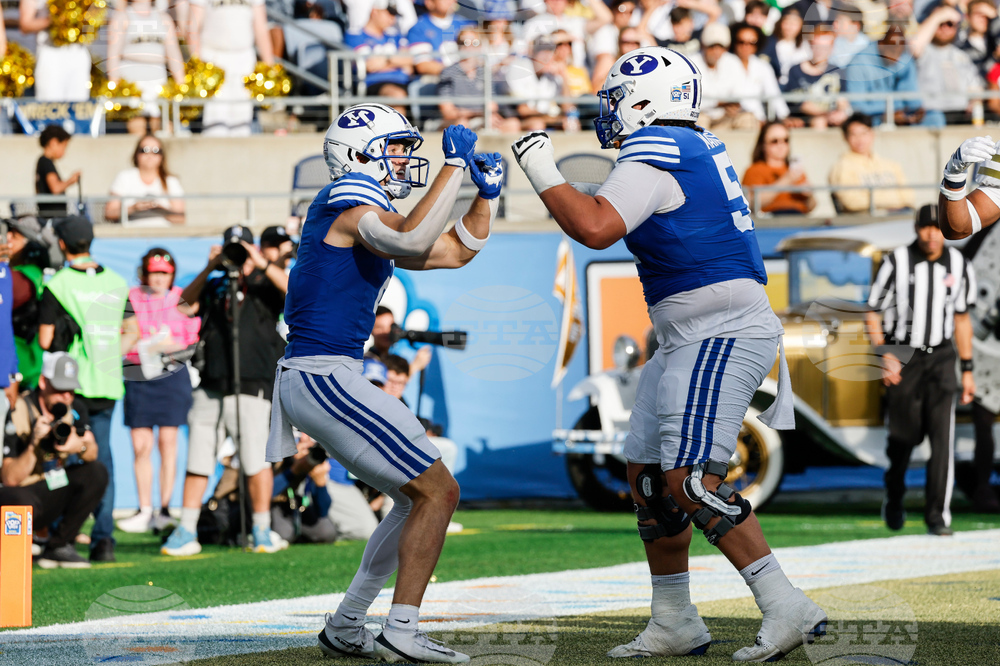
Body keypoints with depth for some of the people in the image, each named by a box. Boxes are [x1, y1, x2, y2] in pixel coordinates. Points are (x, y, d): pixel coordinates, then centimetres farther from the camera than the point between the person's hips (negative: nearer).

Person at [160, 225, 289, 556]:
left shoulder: (264, 286, 6)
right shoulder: (214, 287, 17)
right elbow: (185, 306, 5)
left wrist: (263, 264, -14)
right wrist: (209, 269, -2)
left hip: (250, 389, -4)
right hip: (210, 389, 4)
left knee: (255, 461, -8)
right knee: (196, 462, 4)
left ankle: (262, 531, 3)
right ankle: (186, 533, 8)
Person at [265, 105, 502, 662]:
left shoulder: (367, 216, 20)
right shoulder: (351, 206, -10)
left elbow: (455, 253, 28)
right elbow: (415, 243, -31)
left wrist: (487, 193, 14)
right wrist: (455, 163, -25)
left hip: (315, 381, 10)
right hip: (325, 378, -10)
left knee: (419, 498, 17)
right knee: (438, 492, -8)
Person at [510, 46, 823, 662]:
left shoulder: (654, 153, -14)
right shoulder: (698, 148, 15)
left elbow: (595, 229, -25)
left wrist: (542, 172, -12)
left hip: (722, 335, -10)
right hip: (692, 340, 10)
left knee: (692, 480, -17)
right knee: (649, 475, 12)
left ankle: (786, 608, -17)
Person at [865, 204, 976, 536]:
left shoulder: (959, 266, 2)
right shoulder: (896, 263, -7)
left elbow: (962, 319, 13)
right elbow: (873, 313, -3)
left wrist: (967, 371, 13)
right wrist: (884, 356, -16)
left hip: (940, 359, 2)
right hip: (902, 357, -2)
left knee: (943, 436, -11)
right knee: (903, 436, 4)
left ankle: (938, 516, -9)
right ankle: (893, 501, 31)